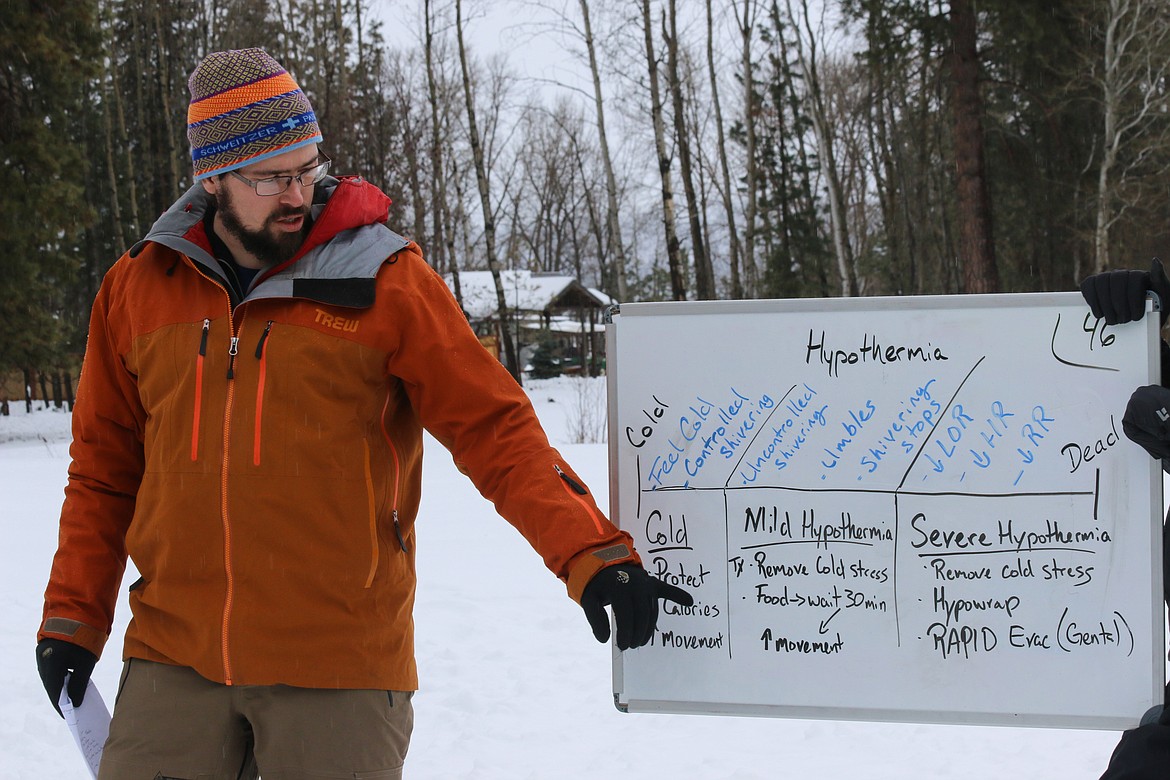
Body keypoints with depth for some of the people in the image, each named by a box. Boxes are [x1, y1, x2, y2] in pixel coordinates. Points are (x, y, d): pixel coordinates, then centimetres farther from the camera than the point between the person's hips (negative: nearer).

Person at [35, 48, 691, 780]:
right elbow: (106, 470, 15)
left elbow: (495, 427, -5)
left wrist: (593, 555, -14)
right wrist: (75, 618, 9)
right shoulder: (140, 288, 7)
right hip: (173, 660, 3)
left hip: (339, 669, -2)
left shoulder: (383, 281, -3)